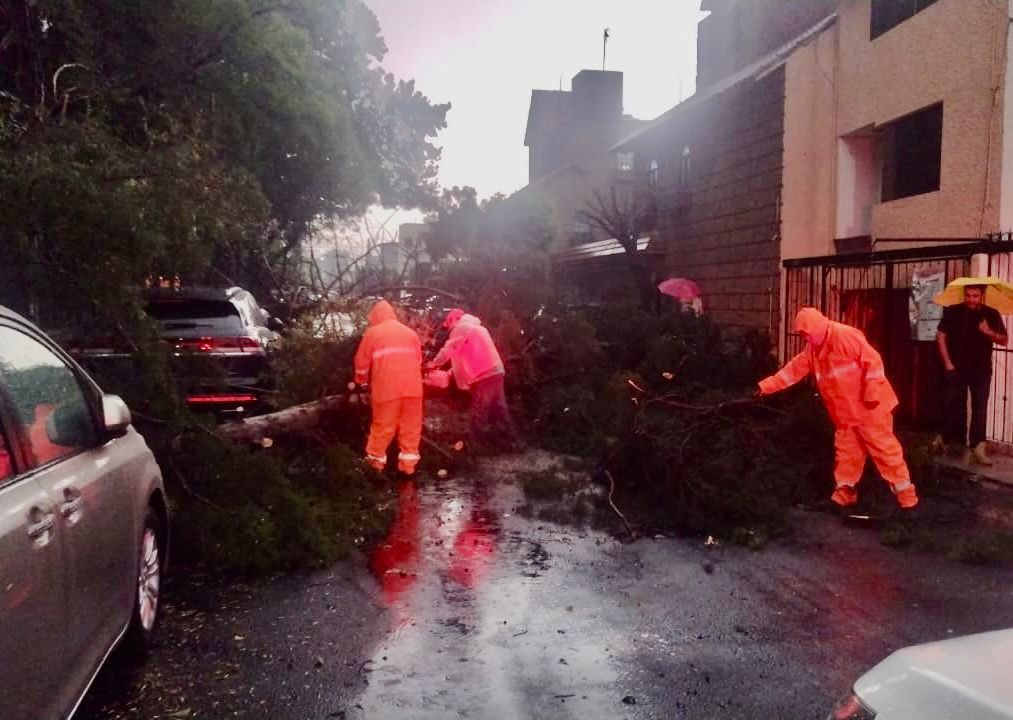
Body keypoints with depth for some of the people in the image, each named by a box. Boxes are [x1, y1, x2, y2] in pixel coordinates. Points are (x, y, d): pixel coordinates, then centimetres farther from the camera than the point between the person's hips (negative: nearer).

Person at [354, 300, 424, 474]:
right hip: (412, 386, 2)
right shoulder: (411, 332, 15)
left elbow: (362, 361, 9)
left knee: (383, 424, 9)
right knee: (411, 425, 9)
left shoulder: (373, 332, 5)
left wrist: (361, 380, 27)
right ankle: (408, 462, 11)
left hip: (386, 387, -2)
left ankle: (377, 458, 20)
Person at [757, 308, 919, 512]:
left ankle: (904, 491, 6)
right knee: (846, 450, 12)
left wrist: (873, 392, -22)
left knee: (883, 447, -3)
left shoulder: (845, 336, -19)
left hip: (869, 407, -8)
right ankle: (845, 491, 21)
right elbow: (793, 369, 11)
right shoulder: (813, 349, 7)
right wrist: (766, 386, 6)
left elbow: (873, 361, -21)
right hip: (845, 411, 8)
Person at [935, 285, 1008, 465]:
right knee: (950, 404, 7)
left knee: (979, 408, -2)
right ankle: (943, 437, 25)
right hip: (956, 368, 0)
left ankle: (978, 447, -2)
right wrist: (947, 362, -4)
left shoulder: (991, 314, -1)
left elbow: (1004, 340, 3)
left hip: (981, 370, 0)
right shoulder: (953, 312, -4)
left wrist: (989, 333, -19)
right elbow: (940, 336, 1)